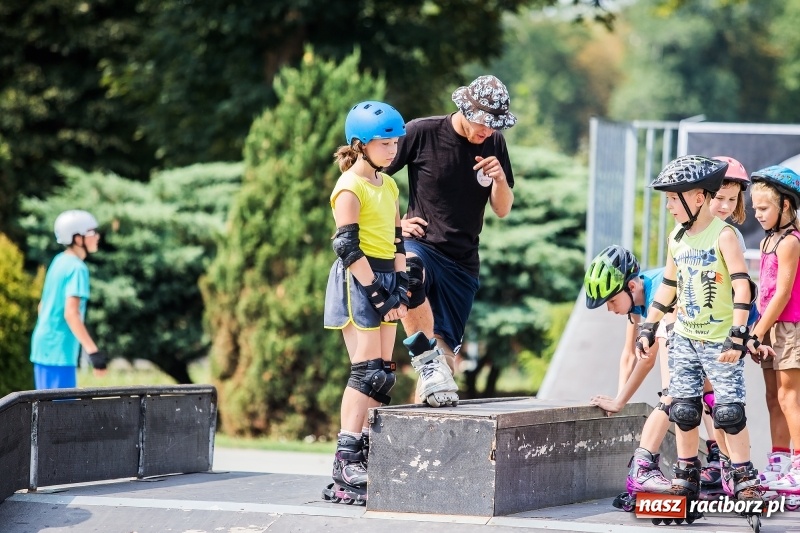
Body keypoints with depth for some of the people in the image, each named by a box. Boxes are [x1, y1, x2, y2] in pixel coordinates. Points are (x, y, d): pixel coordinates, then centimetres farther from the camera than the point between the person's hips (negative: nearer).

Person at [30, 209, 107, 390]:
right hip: (60, 351, -9)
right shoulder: (77, 268, -14)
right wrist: (93, 351, -27)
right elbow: (71, 313, -23)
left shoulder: (59, 261, 13)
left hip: (43, 346, 9)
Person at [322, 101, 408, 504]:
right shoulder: (350, 188, -11)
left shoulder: (388, 185, 14)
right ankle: (346, 462, -13)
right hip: (357, 282, -8)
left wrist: (400, 287, 6)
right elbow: (348, 247, -16)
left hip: (384, 280, 8)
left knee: (383, 374, 5)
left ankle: (367, 455, 9)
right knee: (367, 371, -13)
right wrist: (378, 293, -18)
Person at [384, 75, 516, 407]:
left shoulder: (494, 144, 5)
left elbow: (502, 210, 9)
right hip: (421, 245, -5)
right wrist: (396, 222, -6)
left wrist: (500, 178, -11)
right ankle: (427, 361, -30)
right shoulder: (422, 132, -9)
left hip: (463, 262, 5)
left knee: (447, 349, 1)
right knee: (409, 273, -39)